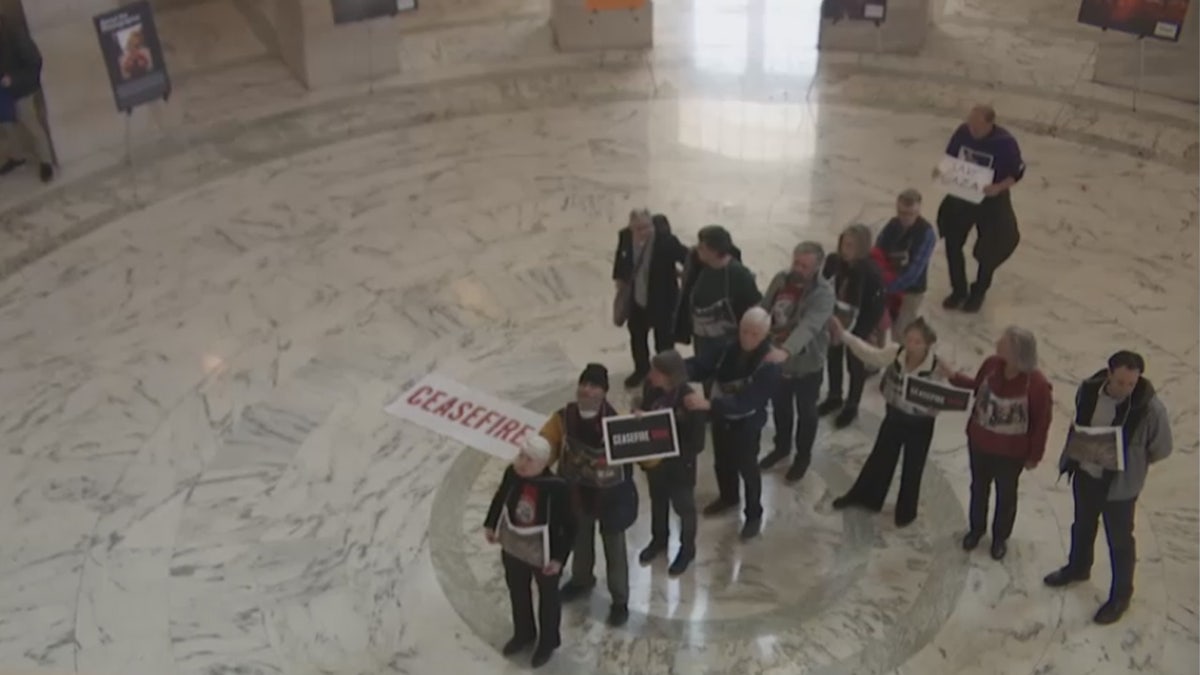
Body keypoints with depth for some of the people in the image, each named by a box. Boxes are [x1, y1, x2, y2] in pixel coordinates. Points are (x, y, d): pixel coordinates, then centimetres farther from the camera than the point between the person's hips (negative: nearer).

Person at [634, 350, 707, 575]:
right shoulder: (651, 388, -17)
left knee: (683, 507, 19)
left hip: (679, 465, -5)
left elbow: (697, 444, -25)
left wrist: (666, 454, -31)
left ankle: (687, 550, 44)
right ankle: (659, 539, 54)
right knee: (658, 501, 28)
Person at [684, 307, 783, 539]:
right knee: (722, 462, 27)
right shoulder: (729, 346, -13)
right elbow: (706, 365, -11)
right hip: (721, 418, 5)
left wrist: (708, 404, -50)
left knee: (747, 469, 16)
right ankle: (728, 497, 55)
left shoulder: (769, 365, -30)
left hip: (746, 424, -5)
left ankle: (754, 514, 40)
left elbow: (746, 401, -38)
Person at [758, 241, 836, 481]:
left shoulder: (823, 293, -27)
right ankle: (781, 447, 49)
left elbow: (808, 327, -42)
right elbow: (764, 312, 0)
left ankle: (803, 456, 40)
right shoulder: (780, 279, -9)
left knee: (806, 412, 18)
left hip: (806, 364, -5)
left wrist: (785, 350, -56)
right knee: (780, 407, 25)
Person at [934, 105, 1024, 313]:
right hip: (960, 197, 3)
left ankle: (978, 293, 37)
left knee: (988, 251, 13)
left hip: (991, 202, -3)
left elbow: (1018, 172, -14)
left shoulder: (1005, 142, -25)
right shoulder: (962, 132, -14)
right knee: (953, 244, 10)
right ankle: (958, 290, 31)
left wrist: (999, 187, -31)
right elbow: (949, 157, 2)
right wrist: (941, 170, -18)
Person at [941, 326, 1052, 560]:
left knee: (1005, 495, 20)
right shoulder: (991, 365, -17)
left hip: (1011, 452, -4)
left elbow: (1042, 423, -17)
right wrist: (953, 376, -4)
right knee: (978, 488, 24)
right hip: (979, 442, 4)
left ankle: (1000, 537, 44)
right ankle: (976, 528, 49)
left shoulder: (1037, 385, -30)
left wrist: (1034, 455, -8)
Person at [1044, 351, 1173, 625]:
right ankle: (1078, 567, 54)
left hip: (1120, 485, -4)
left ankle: (1120, 596, 36)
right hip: (1084, 474, 4)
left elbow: (1161, 449, -12)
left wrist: (1127, 463, -8)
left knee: (1119, 541, 15)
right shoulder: (1089, 389, -15)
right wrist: (1072, 456, 1)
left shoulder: (1150, 408, -28)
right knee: (1082, 526, 28)